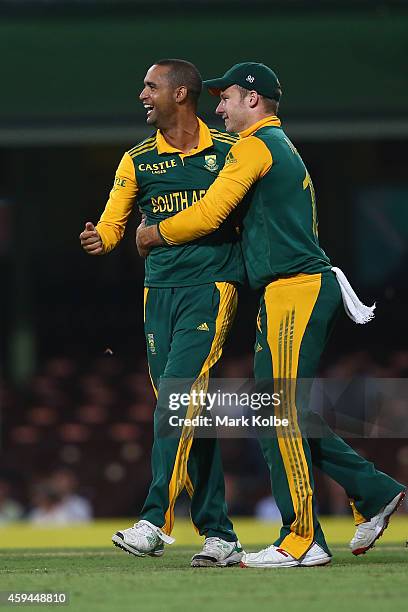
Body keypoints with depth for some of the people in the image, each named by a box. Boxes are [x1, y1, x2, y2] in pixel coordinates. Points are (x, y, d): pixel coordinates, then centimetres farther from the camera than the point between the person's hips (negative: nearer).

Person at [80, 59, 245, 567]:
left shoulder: (228, 150, 4)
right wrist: (100, 238, -20)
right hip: (159, 294, 4)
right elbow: (113, 220, 3)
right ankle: (220, 536, 8)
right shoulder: (138, 160, 11)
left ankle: (156, 523, -22)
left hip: (212, 287, -4)